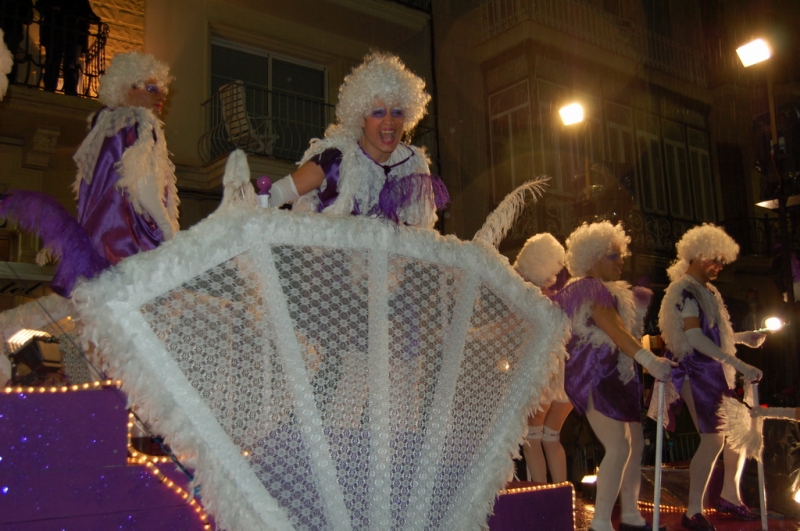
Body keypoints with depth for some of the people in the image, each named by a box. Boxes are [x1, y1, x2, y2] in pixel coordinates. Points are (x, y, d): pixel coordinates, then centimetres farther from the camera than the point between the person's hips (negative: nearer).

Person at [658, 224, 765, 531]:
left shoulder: (707, 291, 15)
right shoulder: (685, 291, -13)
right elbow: (695, 337, -24)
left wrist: (743, 338, 10)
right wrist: (740, 366, -27)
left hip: (715, 372, 9)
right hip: (695, 371, -9)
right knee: (713, 439, -12)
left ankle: (729, 496, 28)